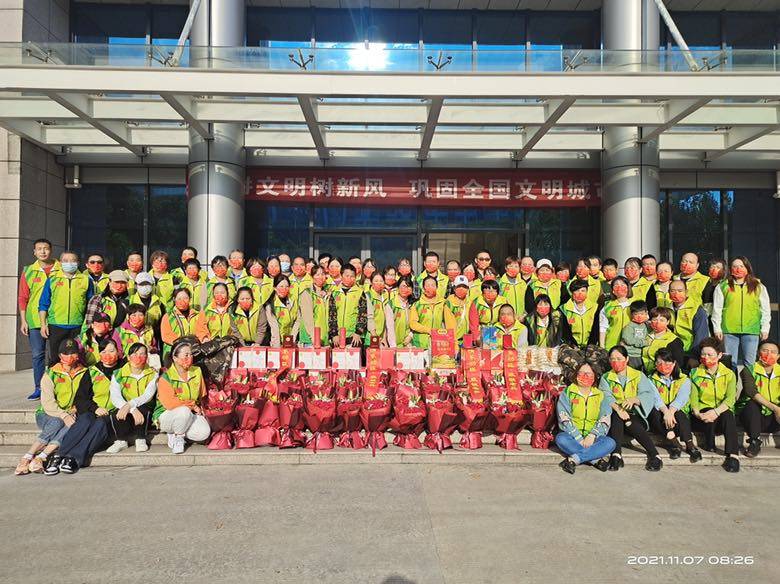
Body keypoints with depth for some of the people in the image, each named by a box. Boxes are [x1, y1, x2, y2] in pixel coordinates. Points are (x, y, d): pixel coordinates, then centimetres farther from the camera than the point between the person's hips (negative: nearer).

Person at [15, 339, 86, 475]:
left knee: (74, 425, -34)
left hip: (71, 415, 1)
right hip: (48, 414, -1)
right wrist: (63, 415, -22)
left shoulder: (84, 373, 9)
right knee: (57, 423, -34)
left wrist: (74, 412, -15)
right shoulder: (51, 374, 4)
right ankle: (26, 458, -38)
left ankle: (41, 457, -44)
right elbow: (48, 402, -7)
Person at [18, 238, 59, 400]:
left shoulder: (62, 270, 3)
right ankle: (38, 388, 12)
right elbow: (23, 298, 8)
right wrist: (23, 320, 2)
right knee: (37, 355, 4)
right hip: (35, 320, 1)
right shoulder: (28, 271, 8)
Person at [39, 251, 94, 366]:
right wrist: (43, 324, -1)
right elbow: (43, 304, 7)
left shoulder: (86, 280, 6)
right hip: (56, 326, 0)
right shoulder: (52, 279, 6)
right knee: (55, 360, 5)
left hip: (78, 327, 0)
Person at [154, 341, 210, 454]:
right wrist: (192, 405, -19)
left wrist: (198, 408, -2)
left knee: (204, 432, -23)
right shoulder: (166, 377, -14)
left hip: (190, 414, 5)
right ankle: (177, 438, -9)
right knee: (184, 411, -38)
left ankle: (176, 433, 5)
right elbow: (169, 403, -25)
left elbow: (202, 395, 14)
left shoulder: (197, 371, 3)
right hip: (166, 415, -4)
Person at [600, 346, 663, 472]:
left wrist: (634, 399, -25)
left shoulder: (639, 376, 14)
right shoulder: (606, 378, 14)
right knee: (616, 416, -32)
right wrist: (617, 408, -27)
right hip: (614, 414, 1)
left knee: (631, 424, -32)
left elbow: (649, 395, -4)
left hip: (635, 415, 0)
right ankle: (616, 454, -41)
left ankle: (654, 455, -33)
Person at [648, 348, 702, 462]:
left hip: (677, 414, 0)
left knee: (678, 413, -33)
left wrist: (671, 411, -32)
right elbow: (655, 398, -10)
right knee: (653, 411, -32)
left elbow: (682, 397, -12)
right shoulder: (652, 380, 12)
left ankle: (690, 445, -41)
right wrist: (665, 411, -32)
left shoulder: (684, 380, 10)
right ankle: (673, 442, -40)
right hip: (660, 416, 0)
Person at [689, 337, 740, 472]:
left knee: (728, 414, -35)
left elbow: (730, 399, -9)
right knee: (708, 412, -36)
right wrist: (697, 413, -23)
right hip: (703, 414, 0)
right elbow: (693, 397, -1)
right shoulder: (695, 373, 9)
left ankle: (733, 455, -39)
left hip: (723, 412, 1)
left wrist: (716, 411, -27)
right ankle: (709, 444, -17)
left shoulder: (729, 374, 7)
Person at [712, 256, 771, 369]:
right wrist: (717, 329, 1)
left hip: (751, 330, 1)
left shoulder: (759, 287, 11)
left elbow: (765, 310, 11)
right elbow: (717, 309, 6)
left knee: (749, 362, 2)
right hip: (729, 330, 0)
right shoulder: (722, 287, 6)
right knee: (731, 362, 2)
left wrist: (765, 329, 5)